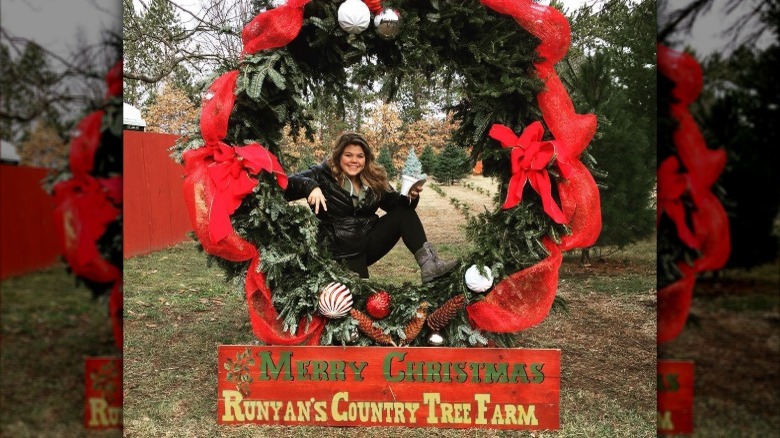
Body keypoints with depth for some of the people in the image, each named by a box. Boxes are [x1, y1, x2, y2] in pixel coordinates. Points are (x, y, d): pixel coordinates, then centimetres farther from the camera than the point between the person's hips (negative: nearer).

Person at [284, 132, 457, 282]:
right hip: (344, 250, -5)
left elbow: (396, 203, 6)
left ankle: (428, 263, -19)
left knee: (405, 212, -10)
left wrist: (410, 198, -17)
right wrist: (311, 186, -40)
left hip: (370, 239, 5)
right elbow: (287, 183, -19)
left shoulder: (374, 179, 6)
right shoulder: (323, 175, -8)